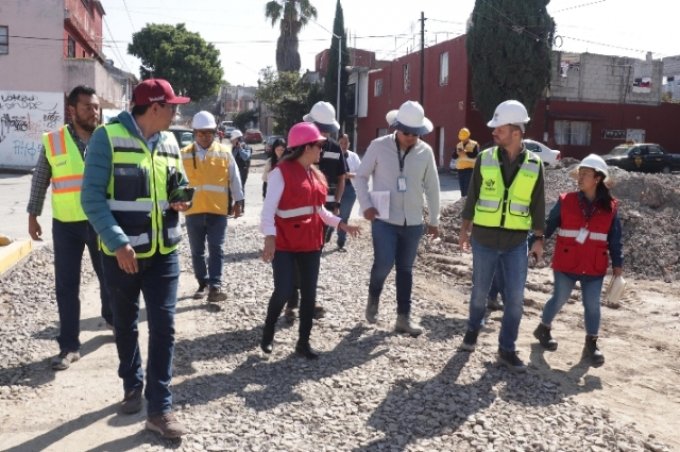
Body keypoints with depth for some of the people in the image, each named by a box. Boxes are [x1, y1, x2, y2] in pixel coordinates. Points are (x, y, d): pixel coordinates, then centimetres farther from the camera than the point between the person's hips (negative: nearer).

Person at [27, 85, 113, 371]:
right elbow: (39, 181, 7)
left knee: (109, 276, 15)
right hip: (66, 224, 0)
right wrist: (32, 215, 7)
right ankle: (69, 346, 13)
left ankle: (112, 318, 42)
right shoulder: (52, 142, -2)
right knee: (66, 286, 3)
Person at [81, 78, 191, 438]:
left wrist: (181, 199, -5)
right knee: (125, 324, 14)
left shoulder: (169, 142, 6)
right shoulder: (107, 137, -11)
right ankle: (132, 385, 36)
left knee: (163, 326, -1)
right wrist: (118, 242, -25)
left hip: (164, 252, 4)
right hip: (122, 252, -3)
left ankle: (160, 407, 8)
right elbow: (92, 197, -15)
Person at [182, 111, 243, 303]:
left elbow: (234, 178, 9)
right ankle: (203, 284, 23)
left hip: (218, 210, -1)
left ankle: (215, 286, -5)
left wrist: (237, 202, 11)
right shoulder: (185, 155, 2)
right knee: (197, 251, 10)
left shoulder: (224, 153, 2)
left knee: (216, 249, -5)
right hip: (193, 211, 1)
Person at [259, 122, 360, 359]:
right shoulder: (282, 172, -12)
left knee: (309, 293, 9)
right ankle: (268, 332, 19)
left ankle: (303, 342, 22)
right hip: (285, 243, -7)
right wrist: (270, 237, -28)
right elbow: (268, 209, -17)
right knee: (284, 291, -9)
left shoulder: (316, 174, 11)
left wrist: (341, 224, 8)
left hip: (311, 242, 7)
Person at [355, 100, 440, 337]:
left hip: (413, 222, 3)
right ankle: (373, 296, 19)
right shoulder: (378, 146, -7)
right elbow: (360, 177, 2)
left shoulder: (425, 151, -1)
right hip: (384, 220, -2)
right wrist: (366, 205, -10)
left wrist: (434, 220, 10)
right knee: (384, 263, -13)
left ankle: (403, 317, 20)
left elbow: (432, 187, 8)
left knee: (405, 269, 9)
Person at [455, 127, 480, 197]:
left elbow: (475, 155, -17)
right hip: (460, 168, 6)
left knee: (468, 186, -14)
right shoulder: (458, 145, 14)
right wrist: (457, 153, -12)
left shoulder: (474, 144, -3)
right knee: (462, 186, 9)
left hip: (470, 168, -6)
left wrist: (466, 152, -25)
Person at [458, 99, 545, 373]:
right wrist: (464, 229, 4)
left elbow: (538, 204, 6)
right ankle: (473, 328, 39)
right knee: (480, 291, 12)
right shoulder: (485, 158, -2)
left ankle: (506, 349, 15)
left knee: (515, 297, 0)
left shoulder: (534, 165, -1)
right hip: (484, 239, 0)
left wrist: (538, 238, 4)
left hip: (517, 242, 0)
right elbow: (472, 196, 4)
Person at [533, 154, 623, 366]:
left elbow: (615, 239, 4)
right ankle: (543, 329, 34)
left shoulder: (610, 207, -2)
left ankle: (591, 344, 23)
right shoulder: (565, 201, -6)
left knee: (592, 305, 6)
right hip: (566, 264, -1)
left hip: (594, 267, 1)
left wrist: (618, 264, 4)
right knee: (559, 299, 10)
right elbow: (548, 226, -3)